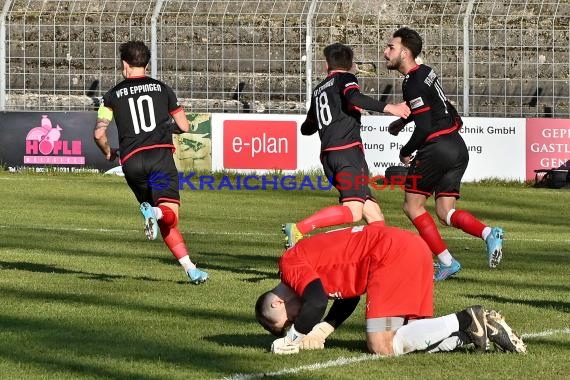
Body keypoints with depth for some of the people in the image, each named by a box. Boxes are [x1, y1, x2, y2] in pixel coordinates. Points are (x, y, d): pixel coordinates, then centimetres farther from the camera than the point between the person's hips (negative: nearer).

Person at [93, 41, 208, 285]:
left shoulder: (113, 95, 12)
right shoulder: (162, 89, 13)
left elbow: (99, 133, 4)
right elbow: (184, 126, 16)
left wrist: (108, 152, 24)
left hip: (131, 161, 1)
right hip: (160, 154, -1)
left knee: (164, 224, 9)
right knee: (170, 215, -8)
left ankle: (189, 268, -7)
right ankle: (156, 213, -44)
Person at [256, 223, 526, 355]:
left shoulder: (291, 262, -1)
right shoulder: (310, 256, 26)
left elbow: (316, 303, -15)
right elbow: (348, 297, 28)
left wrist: (293, 337, -2)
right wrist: (319, 332, 18)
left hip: (393, 254, -10)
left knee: (382, 346, -10)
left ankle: (467, 322, -12)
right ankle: (478, 329, -1)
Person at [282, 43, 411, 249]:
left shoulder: (318, 90, 26)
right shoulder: (345, 78, 7)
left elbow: (306, 128, 35)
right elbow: (354, 97, -17)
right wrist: (388, 108, -20)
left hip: (328, 154, 8)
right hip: (348, 150, -8)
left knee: (373, 213, 8)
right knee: (353, 211, -20)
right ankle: (299, 229, -31)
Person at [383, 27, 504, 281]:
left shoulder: (413, 84, -15)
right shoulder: (426, 72, 13)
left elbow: (425, 127, -20)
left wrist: (405, 152, -6)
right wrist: (402, 121, 29)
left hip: (436, 147, -9)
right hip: (458, 148, 9)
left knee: (413, 206, 6)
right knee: (445, 212, 10)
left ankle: (446, 262, 0)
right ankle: (488, 233, -14)